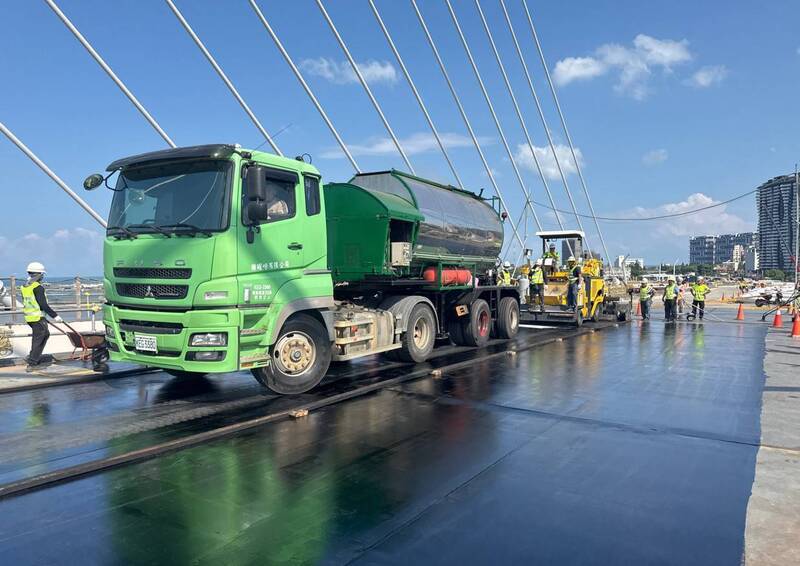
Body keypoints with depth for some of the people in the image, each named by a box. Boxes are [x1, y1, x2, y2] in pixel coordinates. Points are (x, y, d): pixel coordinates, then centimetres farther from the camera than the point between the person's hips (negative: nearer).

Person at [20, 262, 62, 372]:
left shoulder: (24, 287, 11)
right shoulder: (38, 287, -16)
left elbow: (26, 303, 20)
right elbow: (43, 305, -20)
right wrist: (54, 315, -15)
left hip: (29, 317, 9)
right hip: (38, 318, -9)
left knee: (45, 334, 21)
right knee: (38, 340, -2)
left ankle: (35, 359, 23)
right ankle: (31, 364, -2)